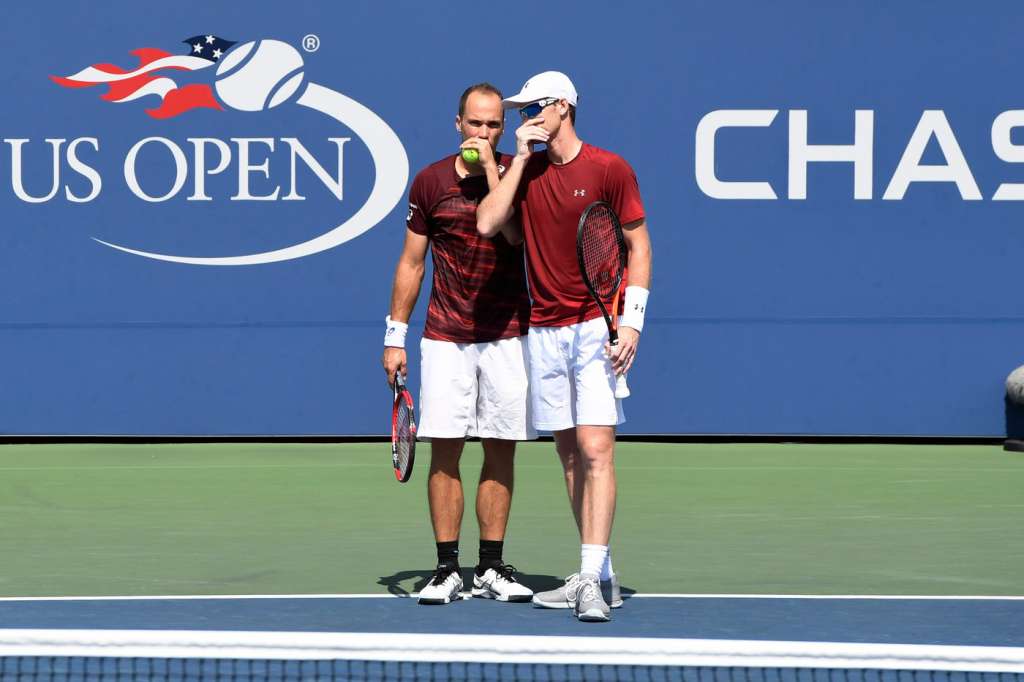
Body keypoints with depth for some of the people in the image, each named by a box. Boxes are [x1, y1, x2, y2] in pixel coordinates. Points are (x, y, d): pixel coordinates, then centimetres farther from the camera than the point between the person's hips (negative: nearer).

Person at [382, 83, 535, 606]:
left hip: (507, 336, 0)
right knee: (445, 450, -4)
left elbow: (515, 232, -17)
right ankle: (447, 570, 2)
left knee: (501, 450, 3)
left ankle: (491, 569, 11)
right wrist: (395, 335, 6)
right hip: (446, 337, 0)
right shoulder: (431, 181, 4)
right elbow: (411, 262, 9)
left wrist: (490, 166, -15)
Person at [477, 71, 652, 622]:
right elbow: (487, 223, -6)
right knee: (569, 453, 7)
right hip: (545, 332, 5)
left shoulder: (609, 169, -4)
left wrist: (630, 320, -10)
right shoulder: (525, 169, 9)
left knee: (595, 449, -13)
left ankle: (592, 580, -18)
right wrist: (521, 158, -5)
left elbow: (638, 246, -1)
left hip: (597, 327, -5)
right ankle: (598, 574, 14)